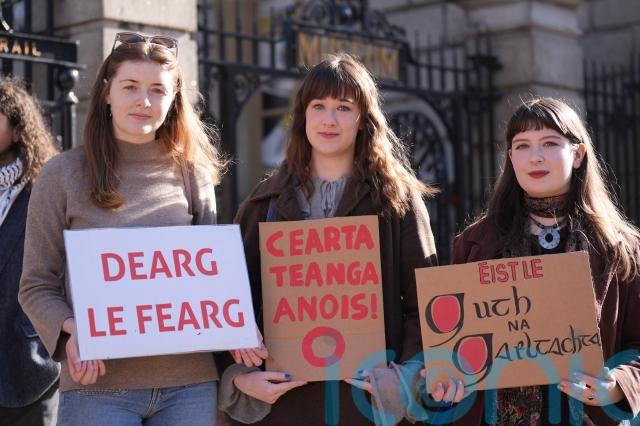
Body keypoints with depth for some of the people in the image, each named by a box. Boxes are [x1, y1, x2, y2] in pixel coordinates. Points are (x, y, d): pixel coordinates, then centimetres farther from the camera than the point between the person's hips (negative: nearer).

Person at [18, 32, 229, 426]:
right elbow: (37, 286, 3)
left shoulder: (192, 173, 9)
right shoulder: (64, 174, 2)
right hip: (97, 383, -2)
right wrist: (72, 332, -16)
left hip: (190, 380, 2)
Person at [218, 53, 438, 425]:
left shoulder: (398, 198, 4)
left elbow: (423, 301, 1)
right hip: (283, 394, 1)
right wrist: (240, 375, -7)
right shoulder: (267, 202, 9)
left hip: (370, 394, -1)